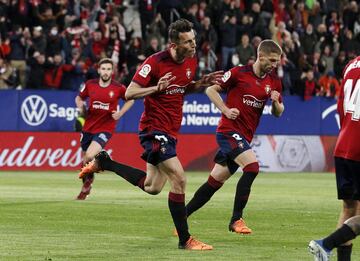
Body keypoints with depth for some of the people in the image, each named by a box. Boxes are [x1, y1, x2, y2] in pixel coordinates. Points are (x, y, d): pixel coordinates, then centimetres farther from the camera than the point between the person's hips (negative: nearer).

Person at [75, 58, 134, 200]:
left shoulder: (119, 88, -7)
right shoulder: (90, 85, -1)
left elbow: (130, 100, 11)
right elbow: (79, 98, 15)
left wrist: (120, 113, -3)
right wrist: (81, 107, -5)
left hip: (105, 128, -3)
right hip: (88, 128, 3)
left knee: (90, 156, -22)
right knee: (85, 160, 12)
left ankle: (89, 178, 9)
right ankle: (85, 187, 36)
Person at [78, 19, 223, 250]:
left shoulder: (191, 61, 3)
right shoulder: (155, 62, -19)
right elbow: (130, 93, -17)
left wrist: (202, 84, 1)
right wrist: (157, 88, -32)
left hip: (170, 131, 9)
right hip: (154, 129, -9)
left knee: (152, 187, 17)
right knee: (179, 179, -18)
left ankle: (103, 162, 33)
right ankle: (185, 240, -10)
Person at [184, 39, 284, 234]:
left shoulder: (273, 82, 7)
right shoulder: (239, 73, -9)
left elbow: (278, 113, 13)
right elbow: (211, 89, -3)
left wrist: (276, 102, -9)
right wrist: (226, 110, -15)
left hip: (245, 136, 7)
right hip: (229, 129, -7)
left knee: (215, 182, 8)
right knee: (252, 166, -25)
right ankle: (236, 219, -18)